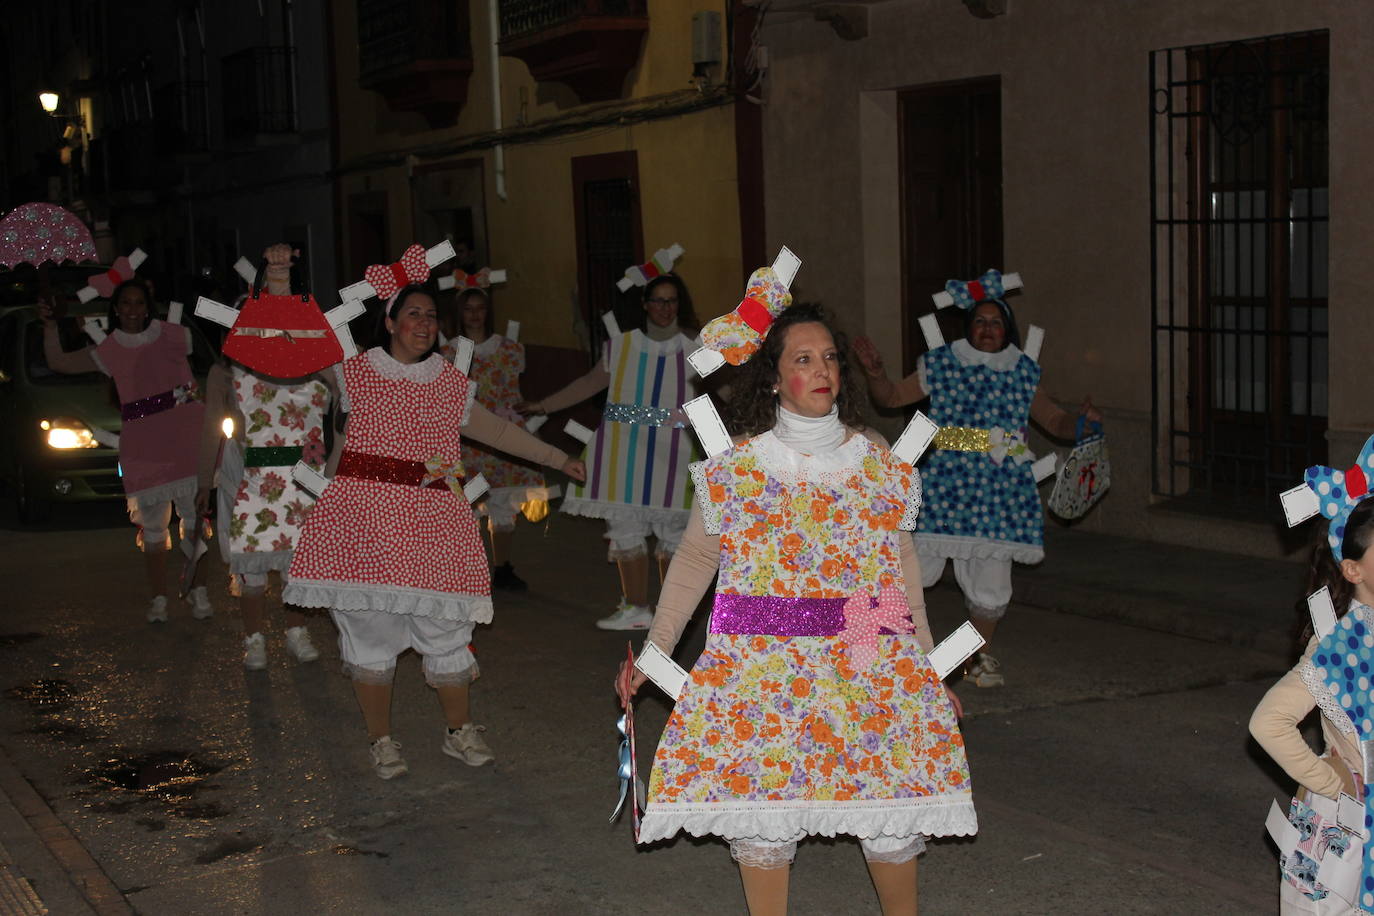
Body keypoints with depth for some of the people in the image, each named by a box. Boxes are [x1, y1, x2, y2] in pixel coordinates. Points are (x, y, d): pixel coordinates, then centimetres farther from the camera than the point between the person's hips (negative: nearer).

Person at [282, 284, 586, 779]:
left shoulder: (452, 384, 13)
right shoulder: (354, 374, 7)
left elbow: (498, 430, 20)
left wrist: (559, 460, 22)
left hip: (432, 519, 1)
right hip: (362, 514, -1)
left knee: (444, 626, 1)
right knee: (368, 626, 2)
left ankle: (459, 730, 20)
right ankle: (381, 739, 17)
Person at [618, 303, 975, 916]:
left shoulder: (880, 464, 3)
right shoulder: (733, 467, -1)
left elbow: (903, 567, 10)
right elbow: (694, 560, 6)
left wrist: (930, 666, 13)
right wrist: (652, 651, 3)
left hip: (868, 660, 1)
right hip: (760, 660, -1)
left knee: (895, 805, 2)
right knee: (759, 798, 2)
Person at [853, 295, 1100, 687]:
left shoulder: (1023, 372, 11)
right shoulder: (941, 365, 6)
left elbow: (1056, 422, 18)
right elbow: (891, 396, 11)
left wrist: (1082, 420, -2)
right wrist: (875, 372, -7)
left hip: (1002, 490, 2)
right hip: (946, 484, -2)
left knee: (991, 582, 4)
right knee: (914, 566, -8)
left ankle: (979, 655, 27)